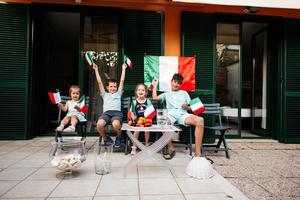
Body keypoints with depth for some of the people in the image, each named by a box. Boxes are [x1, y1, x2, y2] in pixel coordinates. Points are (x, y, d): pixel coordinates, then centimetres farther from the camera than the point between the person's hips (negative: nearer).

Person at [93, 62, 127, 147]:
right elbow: (99, 82, 26)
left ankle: (118, 138, -1)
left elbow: (122, 81, 26)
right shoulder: (105, 94, 30)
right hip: (106, 112, 1)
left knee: (116, 124, -37)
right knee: (99, 124, -33)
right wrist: (96, 69, 26)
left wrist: (123, 69, 28)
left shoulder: (118, 93, 29)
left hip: (117, 112, -1)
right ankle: (106, 138, 0)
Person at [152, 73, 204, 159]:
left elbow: (191, 108, 23)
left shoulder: (184, 93, 30)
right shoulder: (166, 94, 30)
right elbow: (155, 97, 12)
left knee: (200, 120, -33)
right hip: (171, 114, 0)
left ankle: (197, 154, -30)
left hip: (183, 114, 1)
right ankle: (170, 148, -17)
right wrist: (155, 85, 24)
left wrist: (187, 107, 0)